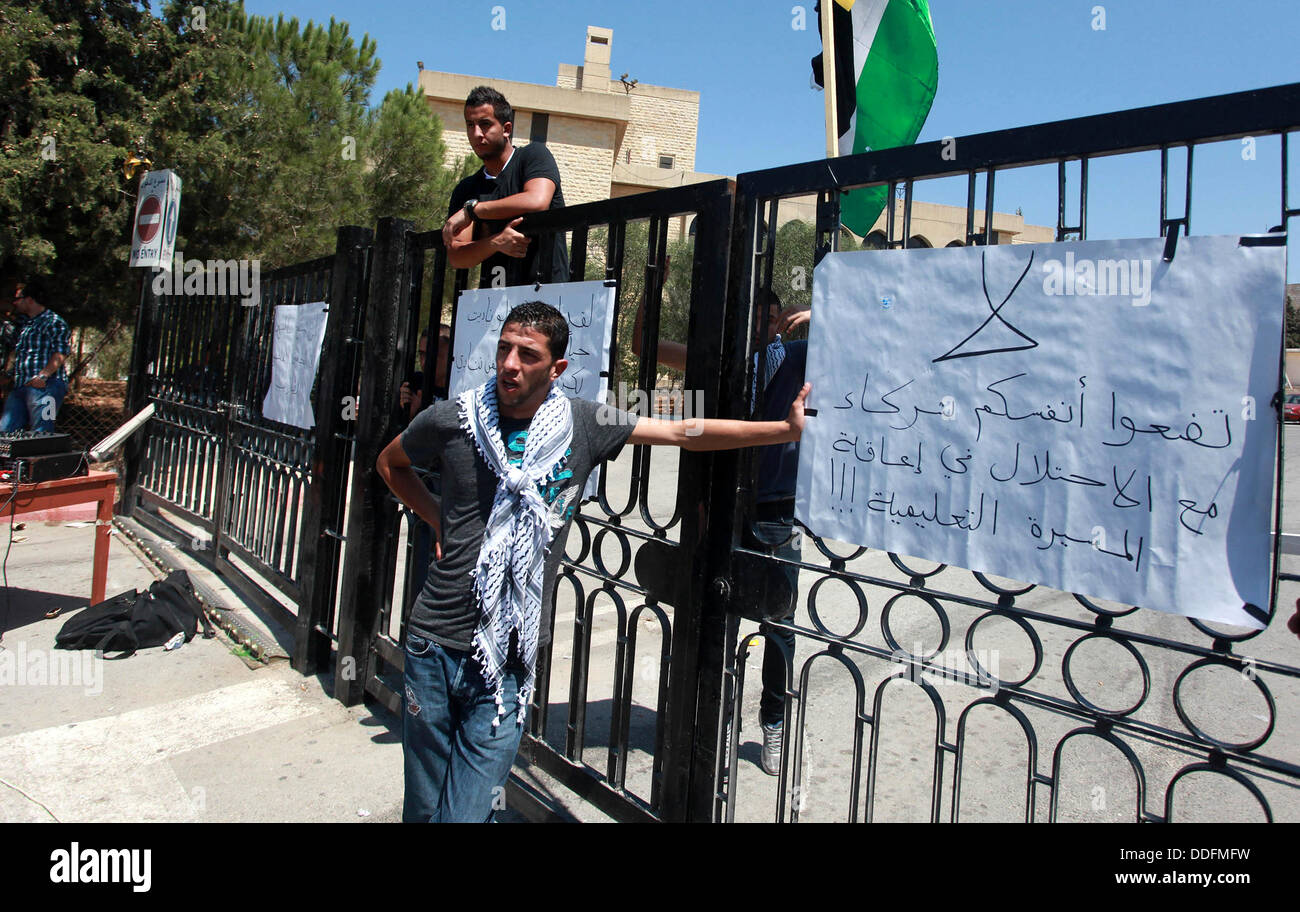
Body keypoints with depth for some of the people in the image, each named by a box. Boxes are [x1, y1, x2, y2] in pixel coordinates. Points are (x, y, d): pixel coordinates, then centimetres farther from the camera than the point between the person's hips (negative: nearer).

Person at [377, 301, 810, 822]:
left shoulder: (584, 425, -4)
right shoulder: (450, 420, -3)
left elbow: (685, 432, -3)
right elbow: (391, 463, 17)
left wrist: (787, 429, -3)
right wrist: (437, 520, 6)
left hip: (508, 659, -1)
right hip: (435, 643, 1)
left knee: (468, 810, 0)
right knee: (424, 807, 13)